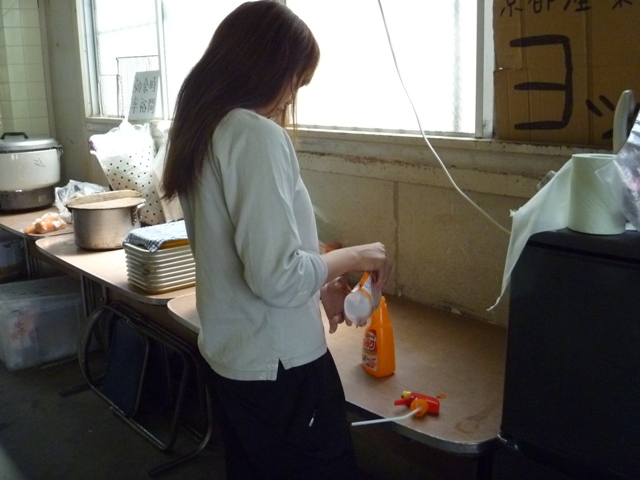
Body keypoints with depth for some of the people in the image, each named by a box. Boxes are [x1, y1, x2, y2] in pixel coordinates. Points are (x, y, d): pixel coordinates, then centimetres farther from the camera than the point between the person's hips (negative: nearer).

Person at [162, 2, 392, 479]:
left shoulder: (203, 131, 6)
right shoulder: (257, 134, -22)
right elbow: (277, 275, -26)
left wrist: (320, 283, 14)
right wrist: (354, 256, -11)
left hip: (231, 357, 9)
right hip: (278, 365, -9)